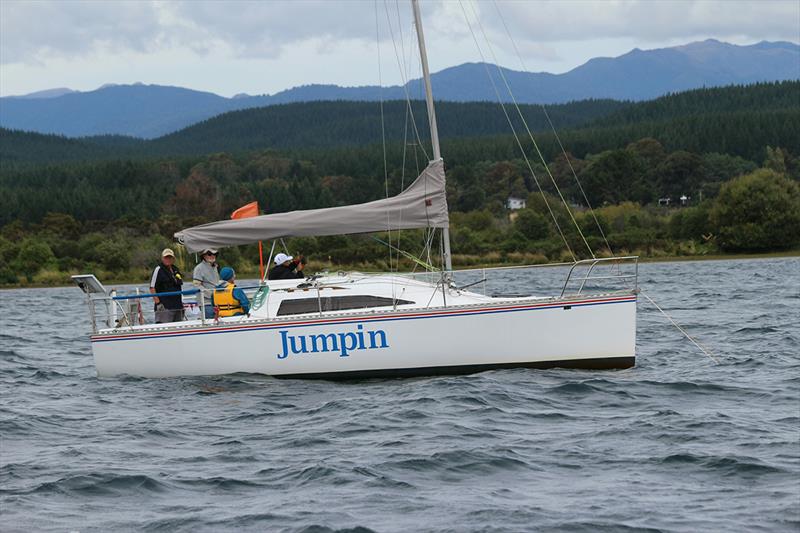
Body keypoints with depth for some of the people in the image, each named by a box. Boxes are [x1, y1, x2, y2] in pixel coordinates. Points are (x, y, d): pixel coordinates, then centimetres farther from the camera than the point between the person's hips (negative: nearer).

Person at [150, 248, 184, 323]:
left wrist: (181, 303, 20)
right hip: (164, 307, -7)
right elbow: (152, 288, -9)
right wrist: (157, 302, -17)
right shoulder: (158, 270, -4)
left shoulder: (175, 270, 17)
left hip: (177, 306, 7)